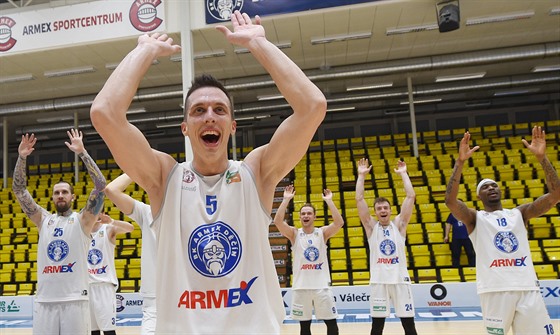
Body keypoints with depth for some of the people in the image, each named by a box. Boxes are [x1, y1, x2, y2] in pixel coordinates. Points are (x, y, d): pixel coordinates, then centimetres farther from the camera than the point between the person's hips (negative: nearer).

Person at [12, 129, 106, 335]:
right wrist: (22, 157, -2)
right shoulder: (43, 220, 13)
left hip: (75, 299, -3)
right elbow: (19, 190, 10)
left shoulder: (82, 220, 2)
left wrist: (82, 152, -14)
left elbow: (101, 185, -10)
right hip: (44, 300, 3)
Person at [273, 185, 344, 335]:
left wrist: (329, 200, -18)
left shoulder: (322, 232, 1)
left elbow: (339, 223, -16)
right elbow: (278, 221, -16)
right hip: (301, 287, 0)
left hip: (322, 286, 0)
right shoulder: (294, 234, 0)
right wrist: (286, 199, -18)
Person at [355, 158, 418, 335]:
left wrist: (403, 173, 2)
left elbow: (411, 196, 0)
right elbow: (359, 199, -3)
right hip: (378, 281, 0)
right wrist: (361, 175, -2)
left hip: (400, 279, 1)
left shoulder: (399, 224, 6)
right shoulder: (371, 226, 5)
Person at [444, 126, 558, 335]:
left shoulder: (519, 213, 15)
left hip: (528, 288, 3)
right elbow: (450, 200, -13)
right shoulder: (475, 218, 6)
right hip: (495, 290, -3)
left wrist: (542, 157, -6)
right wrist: (460, 162, -19)